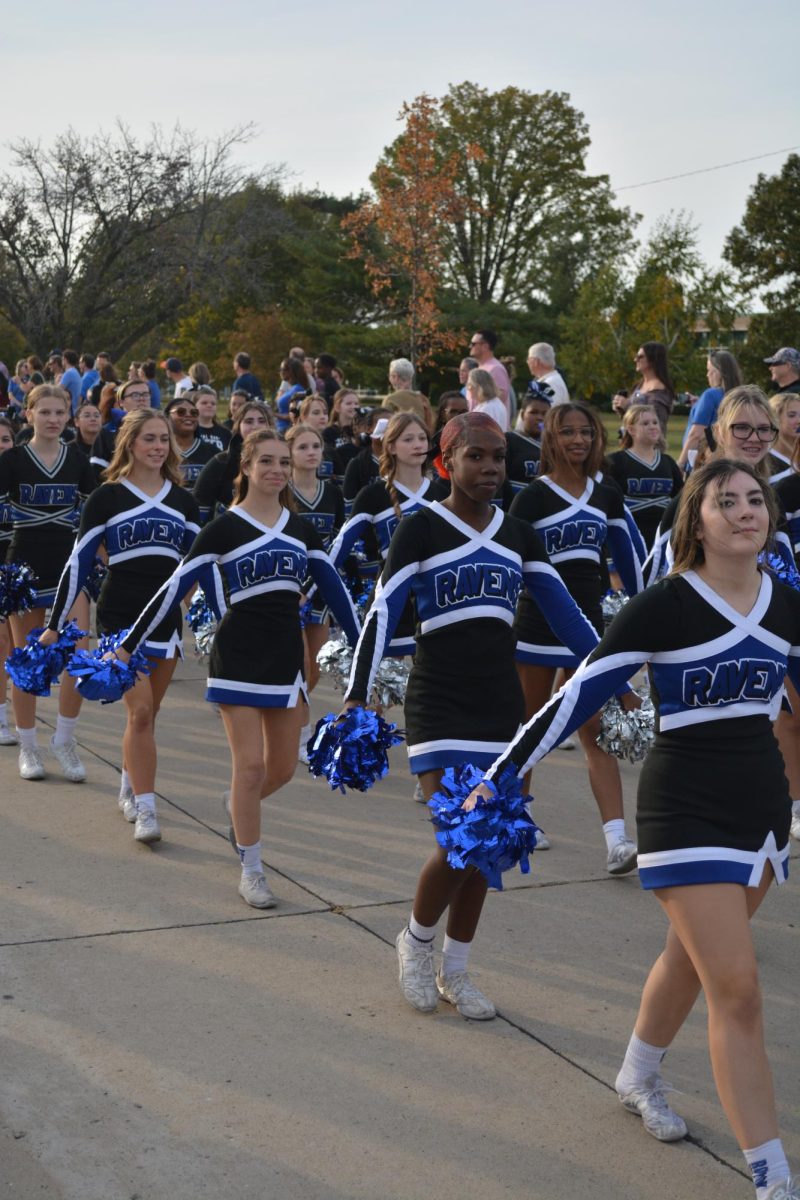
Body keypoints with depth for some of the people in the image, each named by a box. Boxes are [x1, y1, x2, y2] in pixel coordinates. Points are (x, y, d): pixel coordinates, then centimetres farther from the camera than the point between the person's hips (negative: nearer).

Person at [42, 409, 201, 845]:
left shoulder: (182, 500, 10)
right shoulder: (107, 497, -2)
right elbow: (79, 561, -1)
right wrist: (55, 625, -1)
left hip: (167, 616, 4)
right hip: (120, 617, -4)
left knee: (147, 714, 11)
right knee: (140, 711, -14)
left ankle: (129, 790, 32)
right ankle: (145, 809, -10)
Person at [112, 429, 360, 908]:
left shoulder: (301, 529, 8)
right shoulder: (224, 528, -6)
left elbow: (334, 588, 13)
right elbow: (176, 588, -6)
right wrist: (128, 646, -7)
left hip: (287, 656, 5)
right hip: (239, 656, -5)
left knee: (283, 768, 9)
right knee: (251, 764, -5)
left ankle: (241, 808, 42)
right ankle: (251, 872, 7)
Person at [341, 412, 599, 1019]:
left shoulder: (519, 536, 9)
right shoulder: (421, 530, -5)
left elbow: (566, 613, 11)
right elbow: (382, 616, -11)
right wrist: (356, 698, -20)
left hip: (501, 706, 5)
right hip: (439, 707, -5)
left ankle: (455, 970, 24)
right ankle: (417, 939, 16)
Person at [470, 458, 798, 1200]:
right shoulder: (663, 606, -15)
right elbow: (579, 694, -14)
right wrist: (499, 776, -14)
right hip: (686, 809, -6)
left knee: (691, 958, 22)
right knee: (738, 991, -9)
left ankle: (638, 1079, 47)